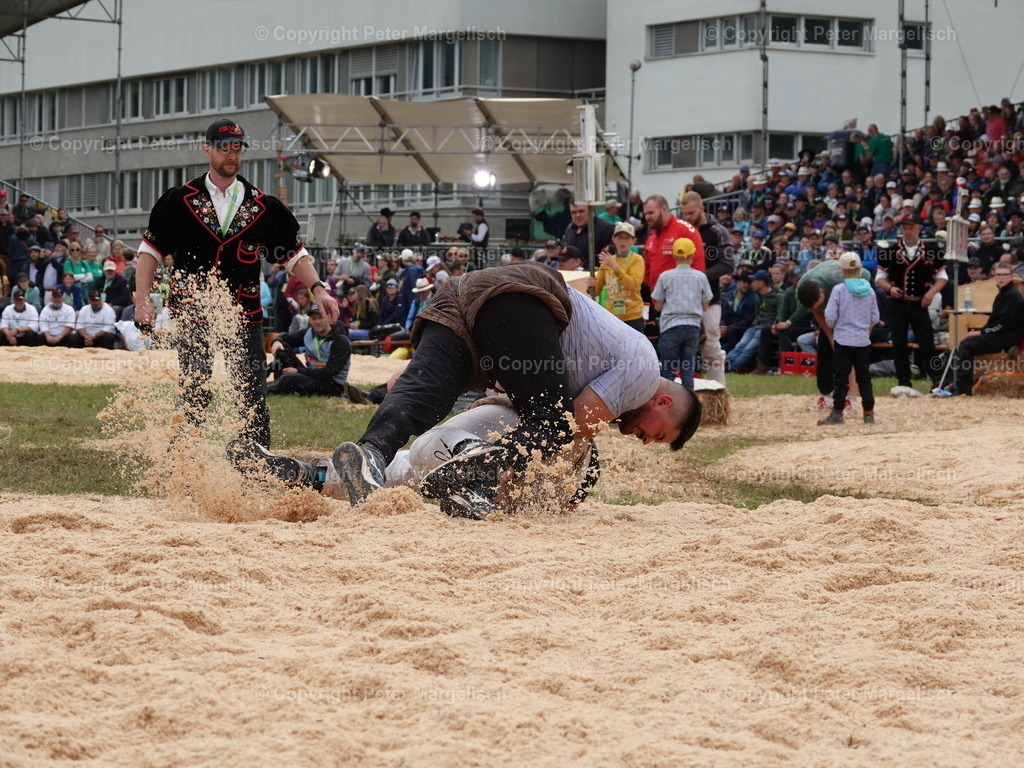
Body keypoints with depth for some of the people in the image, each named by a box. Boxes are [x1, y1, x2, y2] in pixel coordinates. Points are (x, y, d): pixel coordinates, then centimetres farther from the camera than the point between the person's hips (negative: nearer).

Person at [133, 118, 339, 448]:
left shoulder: (262, 206, 8)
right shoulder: (180, 200, 3)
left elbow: (293, 253, 11)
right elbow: (150, 250, 4)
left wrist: (317, 288, -4)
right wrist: (143, 299, -6)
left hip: (244, 315, 1)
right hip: (192, 314, -1)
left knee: (253, 398, -5)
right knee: (194, 396, 0)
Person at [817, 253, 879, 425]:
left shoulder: (839, 290, -10)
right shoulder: (869, 290, 1)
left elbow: (830, 317, -11)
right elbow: (874, 318, 5)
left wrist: (832, 327, 10)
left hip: (843, 340, -3)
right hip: (863, 341, 3)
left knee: (841, 378, -1)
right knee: (864, 377, 9)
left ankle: (837, 412, -1)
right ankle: (869, 412, 11)